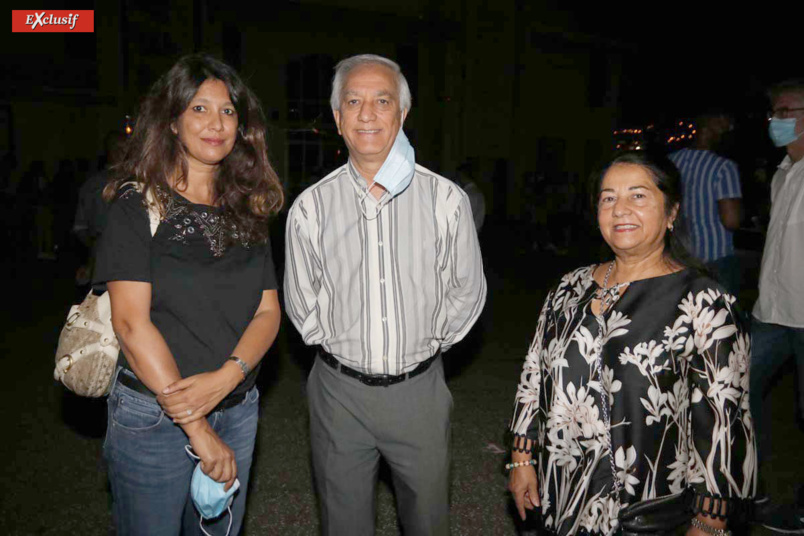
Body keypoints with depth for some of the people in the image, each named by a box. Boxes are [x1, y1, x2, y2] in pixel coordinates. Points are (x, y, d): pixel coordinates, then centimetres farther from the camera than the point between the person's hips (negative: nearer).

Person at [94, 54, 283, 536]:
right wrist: (197, 428, -17)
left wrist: (225, 377, -17)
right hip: (154, 416, -4)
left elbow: (268, 311, 2)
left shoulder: (247, 209, 6)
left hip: (238, 409, 4)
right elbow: (132, 323, -15)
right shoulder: (138, 204, -8)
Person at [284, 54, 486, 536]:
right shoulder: (310, 207, -4)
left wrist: (426, 345, 7)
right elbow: (302, 305, 6)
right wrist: (340, 348, 7)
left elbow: (468, 292, 3)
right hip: (339, 391, 1)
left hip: (420, 389, 0)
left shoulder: (446, 199, -7)